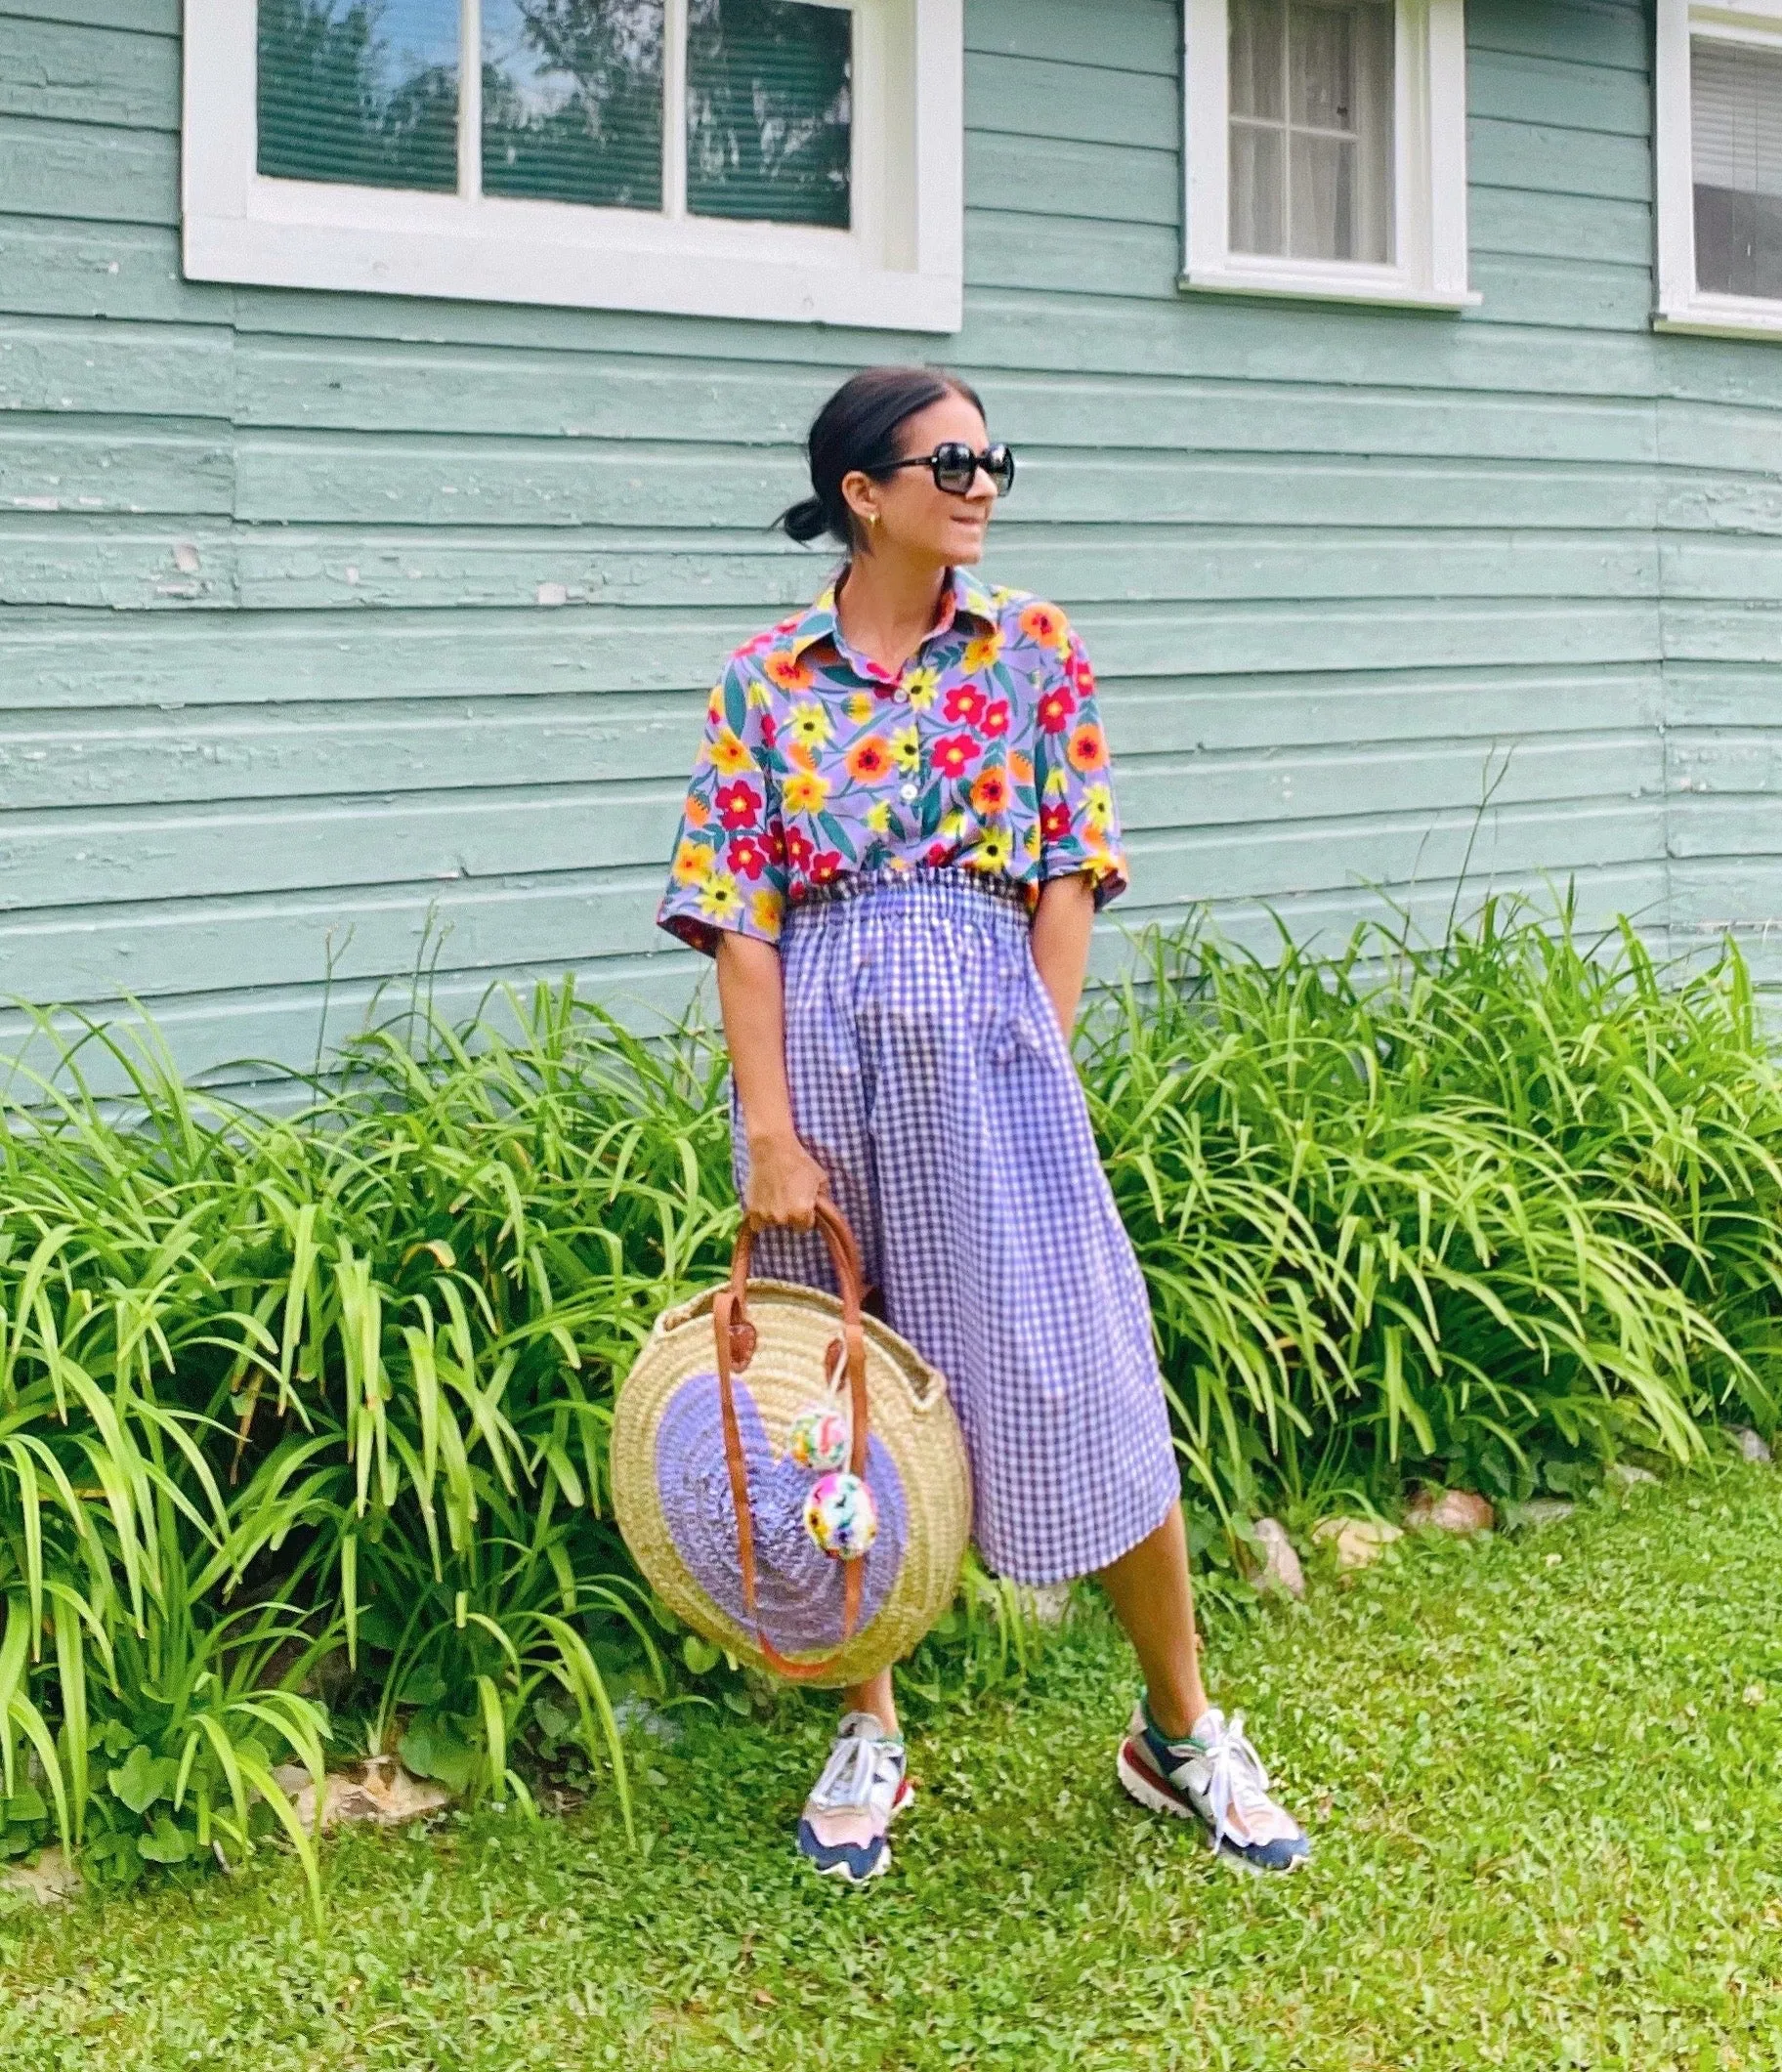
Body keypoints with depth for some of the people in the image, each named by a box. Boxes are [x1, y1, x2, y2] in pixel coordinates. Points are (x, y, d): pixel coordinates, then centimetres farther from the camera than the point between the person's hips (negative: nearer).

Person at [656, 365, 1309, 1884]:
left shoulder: (1035, 650, 5)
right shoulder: (765, 681, 3)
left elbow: (1069, 880, 4)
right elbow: (740, 921, -1)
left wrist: (1036, 1073, -4)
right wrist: (772, 1134, -8)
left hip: (989, 1035, -1)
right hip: (821, 1048, 1)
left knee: (1078, 1383, -1)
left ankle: (1180, 1731, 16)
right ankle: (869, 1733, 26)